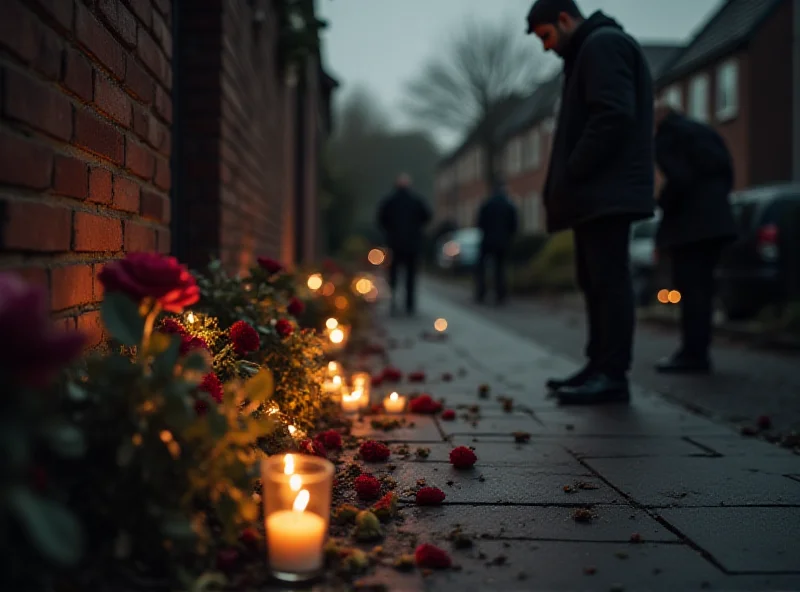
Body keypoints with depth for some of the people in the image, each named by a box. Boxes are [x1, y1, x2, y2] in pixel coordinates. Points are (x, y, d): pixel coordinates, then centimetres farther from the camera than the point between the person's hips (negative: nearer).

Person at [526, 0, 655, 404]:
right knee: (596, 281, 11)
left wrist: (572, 173, -18)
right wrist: (567, 182, 14)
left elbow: (612, 116, -20)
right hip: (596, 192, 11)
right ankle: (599, 366, 16)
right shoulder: (589, 51, 26)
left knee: (608, 280, -10)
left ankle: (612, 375, -8)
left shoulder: (603, 44, -7)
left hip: (607, 191, -11)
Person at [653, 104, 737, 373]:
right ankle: (698, 351, 12)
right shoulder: (704, 132, 19)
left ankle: (693, 353, -8)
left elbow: (678, 179, -18)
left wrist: (663, 205, -3)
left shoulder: (666, 137, -6)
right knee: (700, 287, 10)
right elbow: (727, 172, 16)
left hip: (689, 223, -9)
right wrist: (713, 202, 17)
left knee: (689, 289, -8)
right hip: (713, 220, 9)